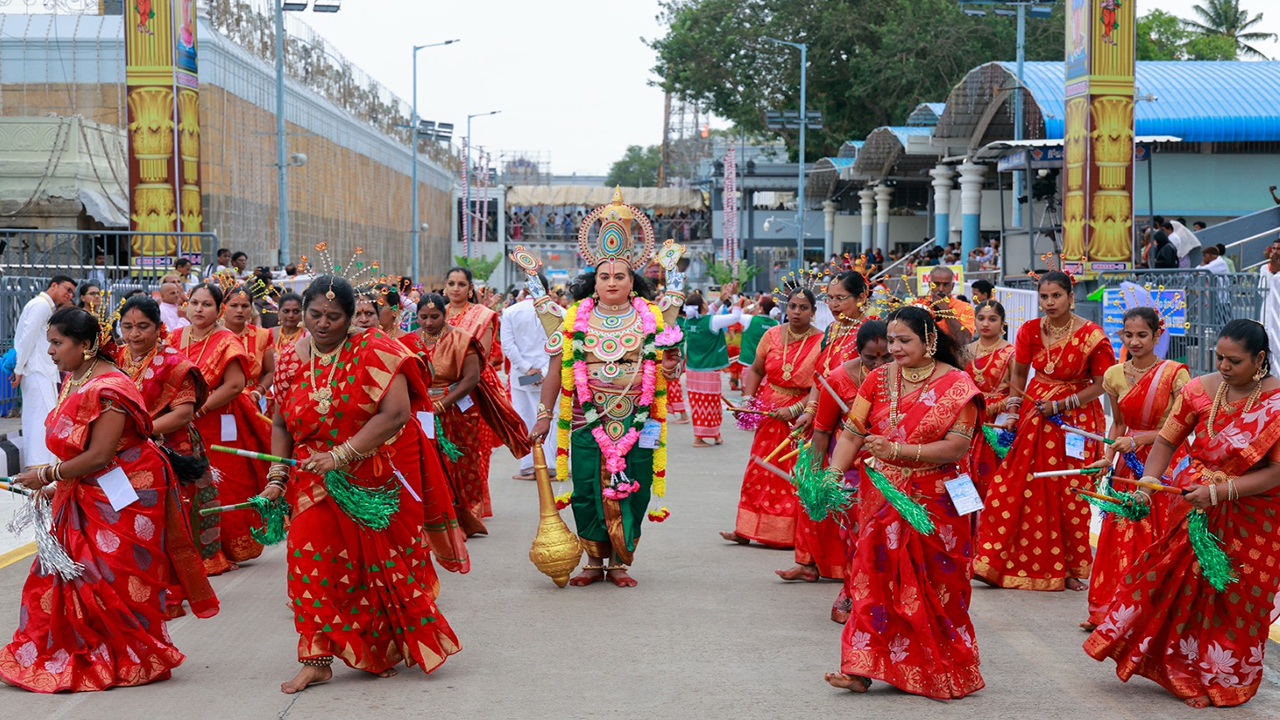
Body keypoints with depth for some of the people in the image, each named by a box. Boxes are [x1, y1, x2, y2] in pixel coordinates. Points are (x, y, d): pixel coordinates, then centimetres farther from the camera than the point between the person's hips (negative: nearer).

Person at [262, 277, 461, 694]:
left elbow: (396, 413, -21)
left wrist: (342, 454, -25)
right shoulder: (291, 359, 2)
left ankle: (384, 650, 27)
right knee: (310, 554, -12)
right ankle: (317, 659, -6)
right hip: (317, 484, 3)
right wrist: (277, 476, -2)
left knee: (381, 565, 7)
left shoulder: (375, 352, -11)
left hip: (376, 479, -2)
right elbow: (281, 424, 10)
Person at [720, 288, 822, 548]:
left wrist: (796, 410, -21)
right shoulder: (772, 335, 3)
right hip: (768, 411, 4)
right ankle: (746, 531, 14)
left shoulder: (821, 342, -9)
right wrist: (749, 397, -1)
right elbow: (755, 370, 14)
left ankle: (790, 534, 7)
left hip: (800, 415, -4)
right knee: (760, 471, 7)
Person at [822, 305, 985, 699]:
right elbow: (852, 432, 0)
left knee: (934, 591, 3)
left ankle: (946, 675, 16)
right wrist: (834, 472, -17)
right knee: (875, 581, 2)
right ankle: (862, 670, 3)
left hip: (932, 504, -4)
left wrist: (896, 450, -24)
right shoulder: (879, 379, 5)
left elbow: (956, 448, -16)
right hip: (881, 500, 4)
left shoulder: (956, 385, -7)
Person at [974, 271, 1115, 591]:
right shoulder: (1030, 330, -1)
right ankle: (999, 563, 8)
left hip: (1075, 418, -3)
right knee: (1014, 489, -2)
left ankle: (1068, 568, 13)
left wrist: (1061, 405, -14)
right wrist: (1013, 407, -2)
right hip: (1033, 415, 3)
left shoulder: (1091, 336, -11)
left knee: (1070, 497, -1)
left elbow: (1100, 385, -7)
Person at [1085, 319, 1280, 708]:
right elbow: (1167, 441, -1)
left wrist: (1220, 491, -25)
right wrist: (1148, 481, -17)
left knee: (1234, 600, 7)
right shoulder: (1200, 390, -5)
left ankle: (1220, 681, 26)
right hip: (1193, 507, 3)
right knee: (1173, 585, 4)